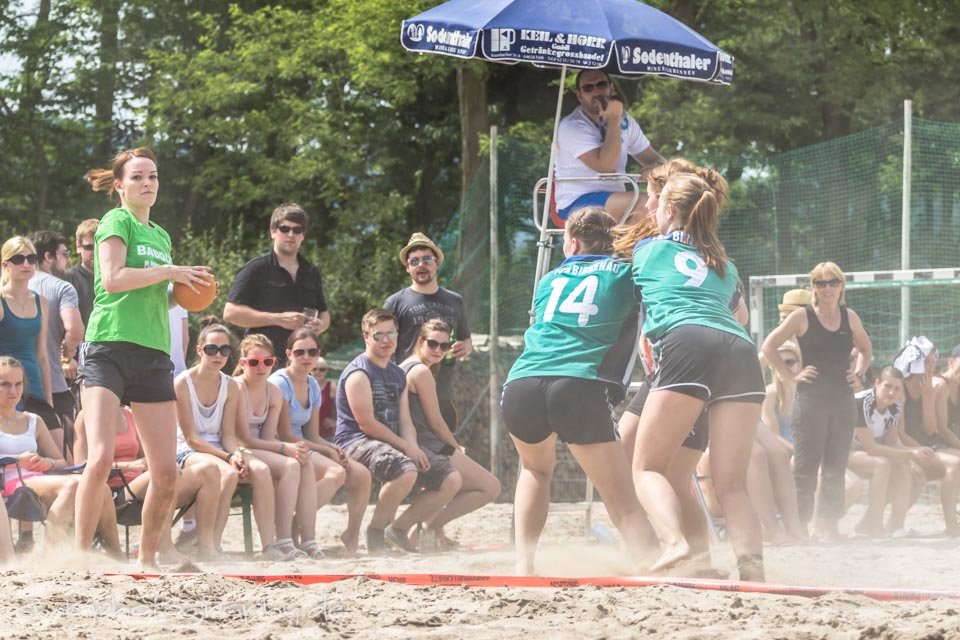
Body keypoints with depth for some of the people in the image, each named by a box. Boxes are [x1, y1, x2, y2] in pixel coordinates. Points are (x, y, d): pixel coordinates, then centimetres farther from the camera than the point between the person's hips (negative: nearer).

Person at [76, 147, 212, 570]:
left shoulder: (161, 236, 23)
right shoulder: (117, 221, 1)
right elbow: (113, 278, -14)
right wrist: (170, 271, -9)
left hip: (153, 354, 7)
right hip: (108, 349, -7)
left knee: (166, 472, -1)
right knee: (101, 457, -20)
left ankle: (147, 558, 14)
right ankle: (81, 552, -10)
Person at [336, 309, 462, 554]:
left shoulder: (398, 375, 17)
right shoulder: (359, 373, -10)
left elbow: (405, 421, 12)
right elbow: (367, 424, -16)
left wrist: (413, 448, -10)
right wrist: (405, 447, -15)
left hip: (394, 444, 9)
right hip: (357, 442, -9)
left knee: (451, 479, 0)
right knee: (405, 470, -38)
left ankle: (399, 528, 8)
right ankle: (376, 531, -17)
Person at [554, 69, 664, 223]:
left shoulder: (625, 121, 13)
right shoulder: (571, 127, -9)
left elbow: (652, 158, 18)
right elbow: (607, 165, -20)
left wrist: (656, 168, -8)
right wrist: (613, 120, -16)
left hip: (615, 201, 7)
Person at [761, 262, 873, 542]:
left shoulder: (849, 317, 10)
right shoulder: (803, 317, -2)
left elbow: (866, 349, 26)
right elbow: (769, 346, -2)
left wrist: (858, 372, 8)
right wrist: (791, 375, -7)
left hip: (842, 400, 4)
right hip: (811, 400, -4)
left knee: (835, 466, 5)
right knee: (806, 465, -8)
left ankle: (827, 525, 10)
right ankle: (798, 524, -5)